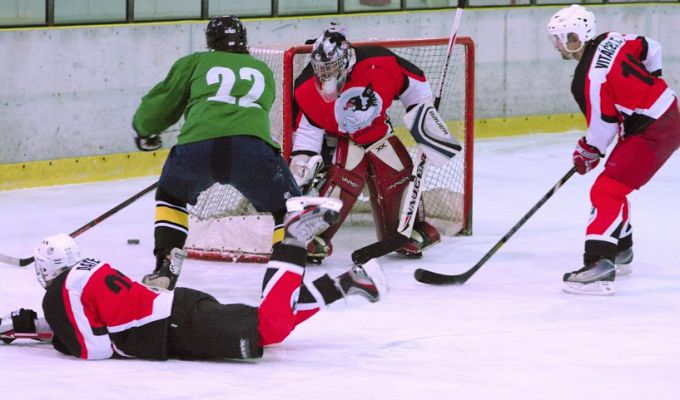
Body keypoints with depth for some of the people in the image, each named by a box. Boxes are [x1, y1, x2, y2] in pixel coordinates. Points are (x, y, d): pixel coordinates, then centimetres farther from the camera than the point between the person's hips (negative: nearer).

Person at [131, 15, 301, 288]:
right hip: (253, 147, 0)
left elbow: (163, 101, 27)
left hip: (197, 145, 0)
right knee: (286, 208, 22)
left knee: (172, 196, 30)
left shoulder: (195, 63, 26)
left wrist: (145, 130, 48)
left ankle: (164, 268, 19)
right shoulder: (263, 71, 32)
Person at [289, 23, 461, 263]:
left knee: (399, 177, 3)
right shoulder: (308, 90, -26)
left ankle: (413, 230, 25)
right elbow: (306, 129, -14)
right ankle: (314, 236, -22)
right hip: (339, 140, -3)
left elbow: (413, 82, -11)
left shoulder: (379, 62, -29)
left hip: (378, 131, 3)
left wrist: (424, 112, -6)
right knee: (343, 180, -25)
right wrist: (302, 163, -20)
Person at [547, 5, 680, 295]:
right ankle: (621, 252, 38)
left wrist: (587, 153, 3)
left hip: (652, 134, -10)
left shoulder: (589, 80, -23)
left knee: (606, 192, -16)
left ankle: (599, 266, -28)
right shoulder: (610, 40, 1)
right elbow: (650, 49, 14)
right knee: (613, 185, 23)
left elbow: (602, 127, -16)